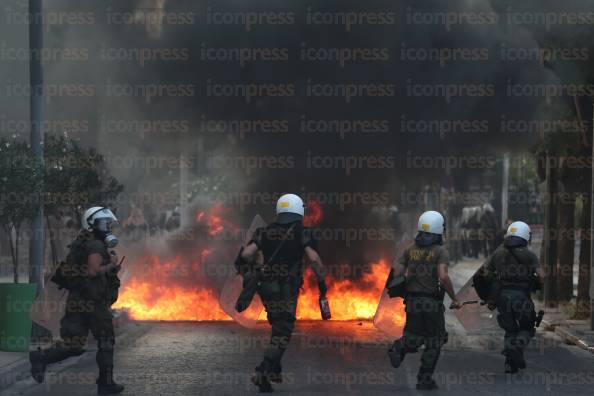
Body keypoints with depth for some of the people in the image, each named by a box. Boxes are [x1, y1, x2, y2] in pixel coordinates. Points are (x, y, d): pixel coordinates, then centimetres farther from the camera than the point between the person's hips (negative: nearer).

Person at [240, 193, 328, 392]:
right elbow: (314, 259, -16)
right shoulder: (302, 233, -4)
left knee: (278, 328, 24)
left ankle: (274, 370, 20)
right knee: (282, 333, -1)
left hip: (267, 287, 5)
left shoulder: (265, 232, 8)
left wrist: (259, 266, 16)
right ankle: (263, 372, -16)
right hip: (288, 289, -5)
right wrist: (322, 281, -6)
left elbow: (245, 254, -3)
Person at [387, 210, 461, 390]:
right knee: (434, 341, 11)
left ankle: (399, 348, -15)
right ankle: (424, 379, 10)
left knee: (414, 337, 17)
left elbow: (396, 274, 1)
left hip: (412, 301, 4)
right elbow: (443, 276, -22)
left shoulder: (410, 250, 5)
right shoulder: (440, 251, -9)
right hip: (433, 302, -4)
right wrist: (454, 298, -12)